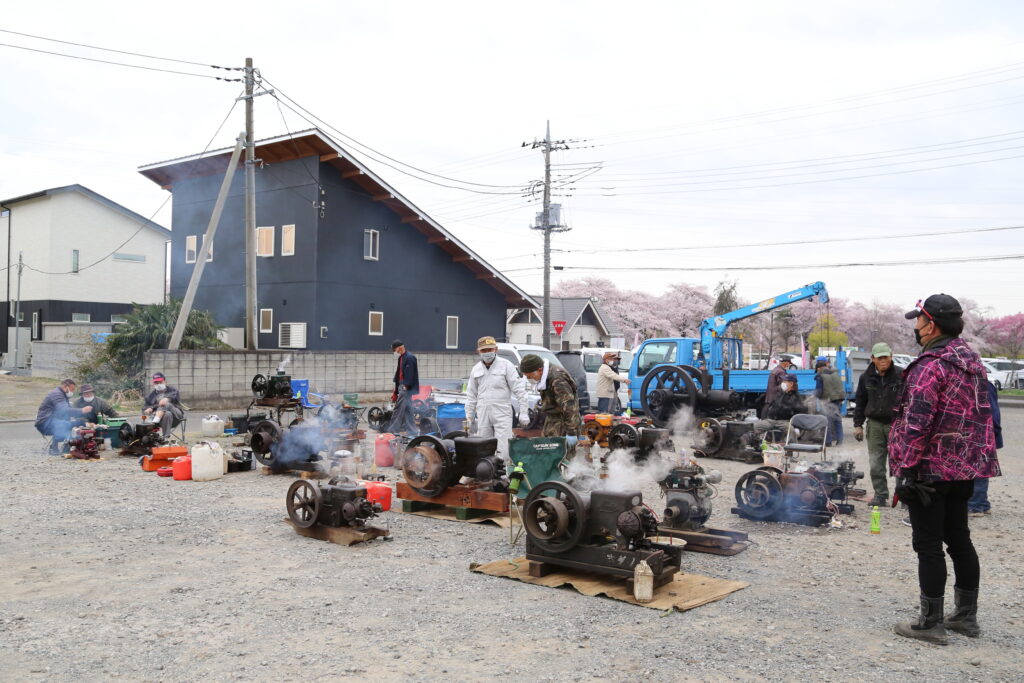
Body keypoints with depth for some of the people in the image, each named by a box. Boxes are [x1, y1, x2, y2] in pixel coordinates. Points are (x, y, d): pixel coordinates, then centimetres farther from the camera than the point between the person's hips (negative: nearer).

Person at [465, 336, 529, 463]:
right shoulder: (476, 369, 15)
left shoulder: (506, 365, 0)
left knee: (503, 451, -11)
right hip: (483, 413, 4)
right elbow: (471, 395, 21)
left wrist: (523, 413, -8)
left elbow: (519, 390, -3)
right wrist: (469, 417, 17)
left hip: (502, 413, -4)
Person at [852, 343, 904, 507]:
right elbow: (860, 402, 15)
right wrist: (858, 424, 11)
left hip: (896, 424, -3)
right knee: (876, 464, 4)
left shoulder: (901, 375, -3)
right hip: (874, 424, 4)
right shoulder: (866, 377, 8)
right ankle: (881, 495, 13)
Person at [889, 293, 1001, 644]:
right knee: (959, 539, 17)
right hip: (966, 467, 9)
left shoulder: (930, 365, -19)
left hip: (931, 470, -9)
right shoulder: (972, 360, 11)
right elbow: (981, 415, 18)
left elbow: (917, 422, -23)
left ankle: (930, 624, 6)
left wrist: (905, 470, -20)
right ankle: (966, 616, 27)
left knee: (929, 546, -1)